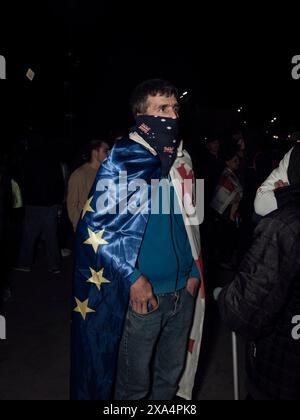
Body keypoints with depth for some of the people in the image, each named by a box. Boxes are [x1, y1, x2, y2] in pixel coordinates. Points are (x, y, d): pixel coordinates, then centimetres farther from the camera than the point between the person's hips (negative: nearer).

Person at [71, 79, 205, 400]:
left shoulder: (181, 159, 7)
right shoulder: (121, 161, -11)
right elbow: (95, 226, -13)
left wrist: (193, 271, 9)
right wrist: (133, 277, -17)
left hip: (184, 290, 6)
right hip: (143, 291, -5)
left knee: (171, 375, 22)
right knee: (135, 382, 13)